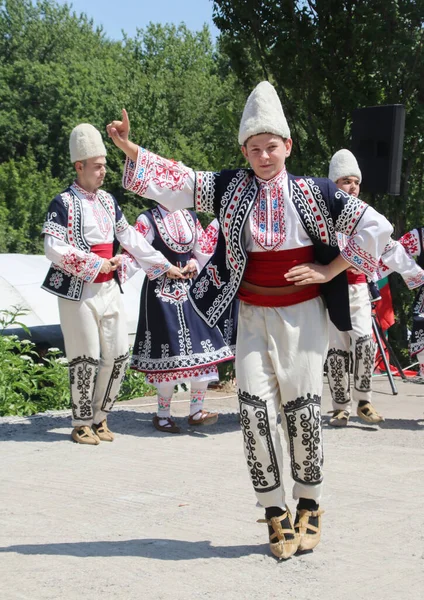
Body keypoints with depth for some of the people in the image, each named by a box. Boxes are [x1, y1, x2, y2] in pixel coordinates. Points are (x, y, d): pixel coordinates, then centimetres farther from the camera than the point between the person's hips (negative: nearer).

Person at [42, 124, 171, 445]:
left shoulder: (107, 200, 12)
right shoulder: (64, 204, -9)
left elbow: (131, 238, 16)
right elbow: (53, 248, -17)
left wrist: (163, 265, 11)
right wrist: (94, 265, -16)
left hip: (109, 288, 7)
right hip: (79, 290, -7)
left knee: (118, 355, 7)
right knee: (86, 358, -2)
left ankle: (100, 417, 21)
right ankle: (82, 424, 12)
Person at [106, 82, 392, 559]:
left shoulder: (313, 193, -5)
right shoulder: (229, 188, 1)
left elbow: (375, 227, -4)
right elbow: (172, 180, 0)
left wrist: (330, 271, -6)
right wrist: (128, 147, -12)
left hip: (302, 315, -1)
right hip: (253, 317, 2)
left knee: (303, 410, 1)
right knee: (255, 411, -5)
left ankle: (309, 506, 21)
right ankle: (276, 514, 8)